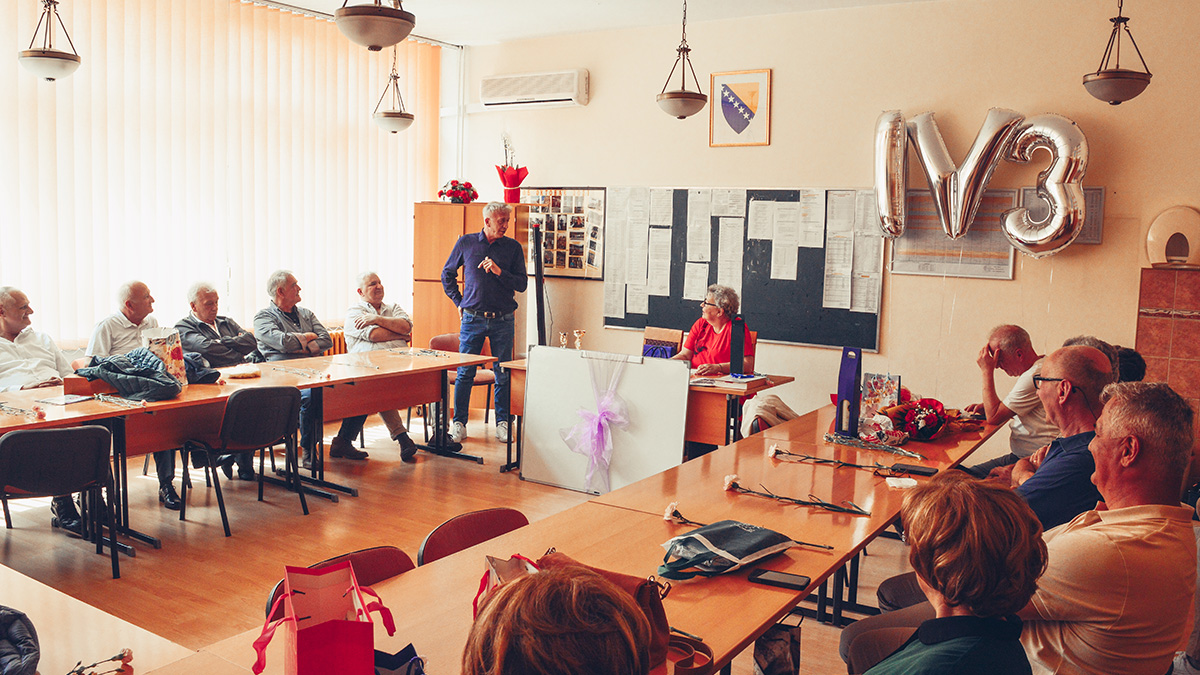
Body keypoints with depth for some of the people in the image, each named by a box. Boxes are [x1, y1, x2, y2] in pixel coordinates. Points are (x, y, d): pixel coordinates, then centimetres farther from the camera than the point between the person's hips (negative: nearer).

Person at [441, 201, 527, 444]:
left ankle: (502, 423, 15)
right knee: (465, 372, 2)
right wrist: (458, 302, 10)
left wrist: (499, 272, -14)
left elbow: (522, 284, 0)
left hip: (503, 321, 0)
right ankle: (459, 423, 12)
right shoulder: (465, 243, 5)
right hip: (472, 318, 0)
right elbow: (447, 274, 17)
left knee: (503, 374, 4)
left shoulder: (513, 247, 4)